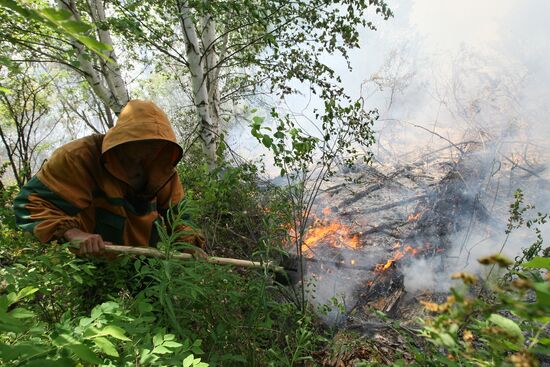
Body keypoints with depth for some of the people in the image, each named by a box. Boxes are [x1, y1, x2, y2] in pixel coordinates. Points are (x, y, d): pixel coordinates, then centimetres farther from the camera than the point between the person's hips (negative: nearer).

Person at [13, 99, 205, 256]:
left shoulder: (162, 168, -6)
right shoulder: (80, 156, -22)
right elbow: (31, 202, -22)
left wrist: (189, 243, -14)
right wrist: (73, 233, -38)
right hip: (89, 261, -4)